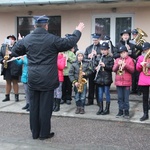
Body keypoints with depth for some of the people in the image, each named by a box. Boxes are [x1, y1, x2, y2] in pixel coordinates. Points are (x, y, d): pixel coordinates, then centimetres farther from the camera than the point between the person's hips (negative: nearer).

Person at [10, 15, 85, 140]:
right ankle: (44, 133, 11)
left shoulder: (26, 39, 3)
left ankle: (35, 133, 20)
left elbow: (14, 52, 15)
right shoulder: (52, 39, -8)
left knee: (34, 106, 11)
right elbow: (70, 43, 0)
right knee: (45, 106, 3)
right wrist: (78, 31, 16)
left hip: (32, 79, 4)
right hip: (47, 79, -4)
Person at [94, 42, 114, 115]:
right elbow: (95, 65, 15)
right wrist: (96, 68, -6)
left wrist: (105, 66, -19)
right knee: (100, 94, 8)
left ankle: (107, 109, 12)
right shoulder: (98, 58, 10)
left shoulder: (110, 58, -2)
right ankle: (100, 109, 18)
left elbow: (112, 68, -8)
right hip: (99, 78, 4)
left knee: (107, 93, 3)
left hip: (107, 79, -4)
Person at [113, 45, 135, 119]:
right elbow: (114, 69, 4)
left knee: (126, 98, -1)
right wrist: (118, 65, -14)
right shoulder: (117, 60, 12)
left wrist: (125, 65, -18)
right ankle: (120, 111, 16)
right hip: (118, 82, 3)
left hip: (126, 82, -3)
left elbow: (132, 70, -4)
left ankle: (126, 111, 6)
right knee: (120, 98, 8)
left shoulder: (130, 60, 2)